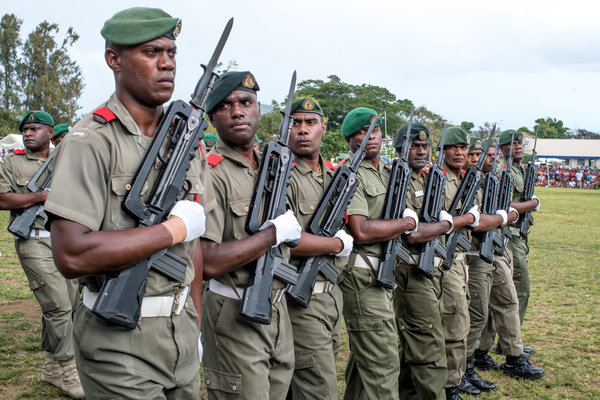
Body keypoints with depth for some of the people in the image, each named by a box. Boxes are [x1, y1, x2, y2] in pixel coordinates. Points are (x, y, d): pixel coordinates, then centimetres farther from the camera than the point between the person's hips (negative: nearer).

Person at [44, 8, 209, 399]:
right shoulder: (91, 141, -15)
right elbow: (72, 255, -26)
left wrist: (196, 326, 11)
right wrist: (174, 228, -19)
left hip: (181, 334, 7)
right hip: (120, 343, -6)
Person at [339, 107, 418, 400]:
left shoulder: (388, 171, 17)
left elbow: (395, 218, 25)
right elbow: (362, 232, -21)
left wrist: (408, 219, 3)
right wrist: (406, 223, -11)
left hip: (386, 274, 9)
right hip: (363, 278, -9)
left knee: (365, 357, 19)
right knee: (383, 367, -5)